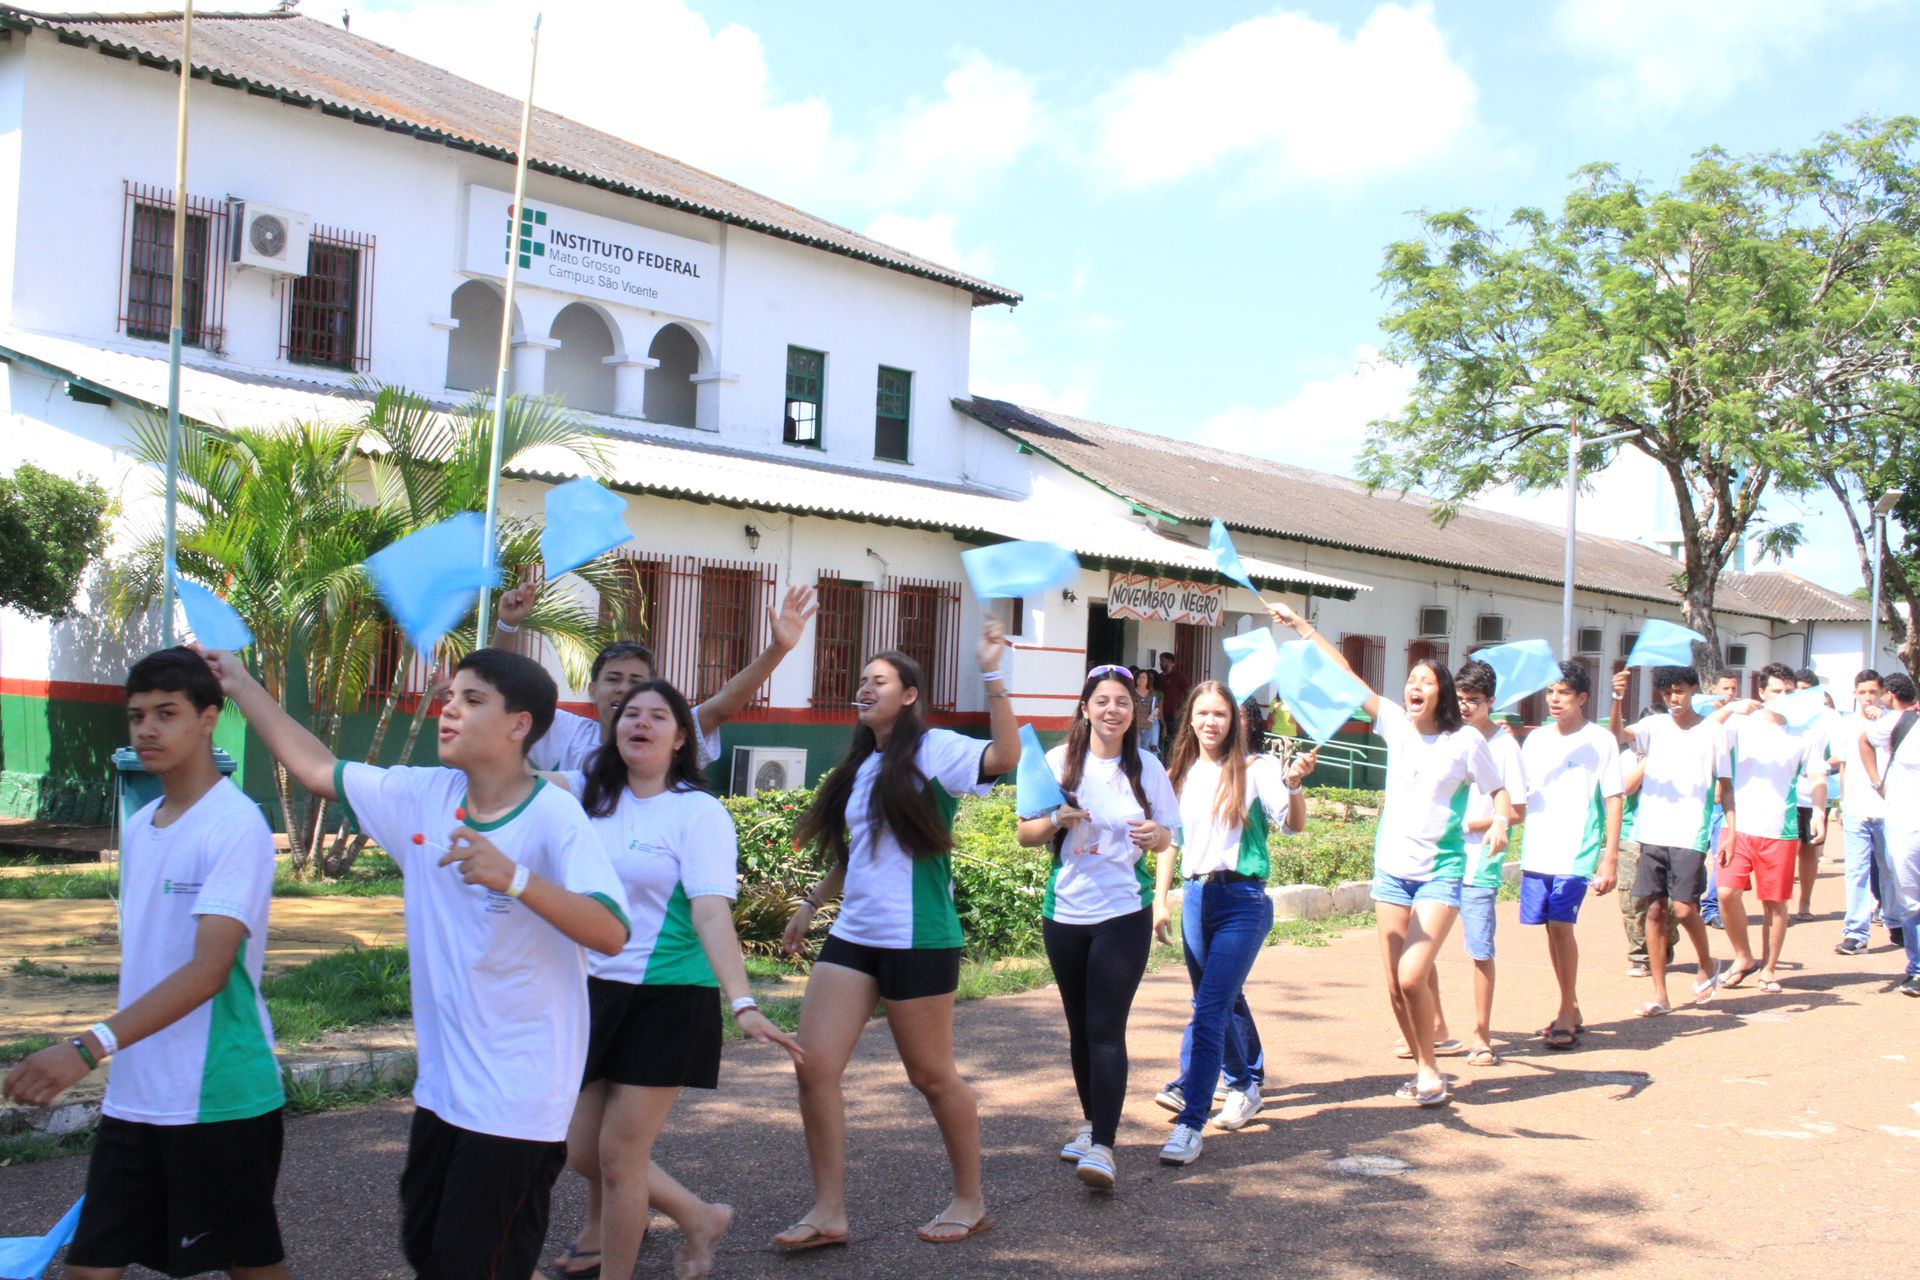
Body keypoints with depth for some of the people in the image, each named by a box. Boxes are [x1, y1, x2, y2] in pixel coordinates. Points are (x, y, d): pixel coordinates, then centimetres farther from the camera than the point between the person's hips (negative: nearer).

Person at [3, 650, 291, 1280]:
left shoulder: (237, 826, -15)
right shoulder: (138, 826, 10)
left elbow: (209, 969, -24)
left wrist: (91, 1046, -32)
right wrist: (117, 1059, 18)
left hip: (220, 1097, -7)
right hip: (132, 1098, 7)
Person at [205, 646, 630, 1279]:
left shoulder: (553, 815, -17)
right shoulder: (422, 797, 2)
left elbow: (612, 934, -27)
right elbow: (317, 769, 14)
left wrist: (514, 878, -38)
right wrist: (242, 686, 16)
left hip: (517, 1101, -7)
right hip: (443, 1085, 8)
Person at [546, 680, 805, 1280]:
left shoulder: (699, 812, -11)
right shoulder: (591, 794, 6)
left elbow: (712, 913, -20)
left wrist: (743, 1004, -32)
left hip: (667, 999, -6)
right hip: (595, 989, 6)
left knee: (619, 1155, -3)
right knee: (583, 1150, 10)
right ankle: (697, 1219, 33)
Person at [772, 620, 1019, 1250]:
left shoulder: (934, 750, -7)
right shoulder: (860, 767, 17)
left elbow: (1004, 756, -26)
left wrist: (991, 674, -30)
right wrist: (812, 902, 26)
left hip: (917, 940, -7)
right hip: (853, 934, 7)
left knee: (932, 1075, 3)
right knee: (814, 1068, -2)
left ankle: (970, 1202, 22)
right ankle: (828, 1212, 6)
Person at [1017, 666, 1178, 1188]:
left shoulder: (1146, 767, 0)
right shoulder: (1060, 762, -1)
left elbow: (1168, 836, 7)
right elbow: (1025, 835, 2)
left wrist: (1155, 836, -16)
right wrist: (1057, 820, -18)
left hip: (1123, 913, -2)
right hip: (1065, 910, 2)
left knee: (1106, 1028, -11)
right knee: (1080, 1025, 13)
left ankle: (1102, 1146, -14)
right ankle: (1091, 1121, 31)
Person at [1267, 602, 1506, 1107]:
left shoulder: (1465, 740, -6)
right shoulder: (1396, 724, 3)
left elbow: (1498, 791, 3)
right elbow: (1346, 676, 5)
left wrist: (1500, 821, -19)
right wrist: (1302, 626, 5)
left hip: (1441, 871, -4)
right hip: (1392, 869, 4)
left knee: (1412, 977, -15)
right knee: (1395, 985, 4)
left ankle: (1430, 1071, 4)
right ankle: (1424, 1069, 22)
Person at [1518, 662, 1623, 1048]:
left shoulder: (1601, 741, -2)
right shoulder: (1536, 739, 12)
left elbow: (1613, 800, -4)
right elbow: (1520, 793, 18)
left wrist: (1610, 857, -8)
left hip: (1577, 853, -5)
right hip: (1537, 852, 5)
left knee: (1560, 924, -13)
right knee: (1551, 927, 8)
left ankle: (1566, 1014, -3)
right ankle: (1570, 1007, 22)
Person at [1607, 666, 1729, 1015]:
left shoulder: (1713, 731, 2)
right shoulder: (1654, 725, 6)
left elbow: (1725, 784, 5)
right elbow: (1618, 735, -13)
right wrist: (1618, 699, -29)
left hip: (1691, 835, -2)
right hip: (1653, 833, 3)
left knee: (1683, 908, -10)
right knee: (1655, 909, 3)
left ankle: (1707, 966, 20)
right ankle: (1660, 994, 11)